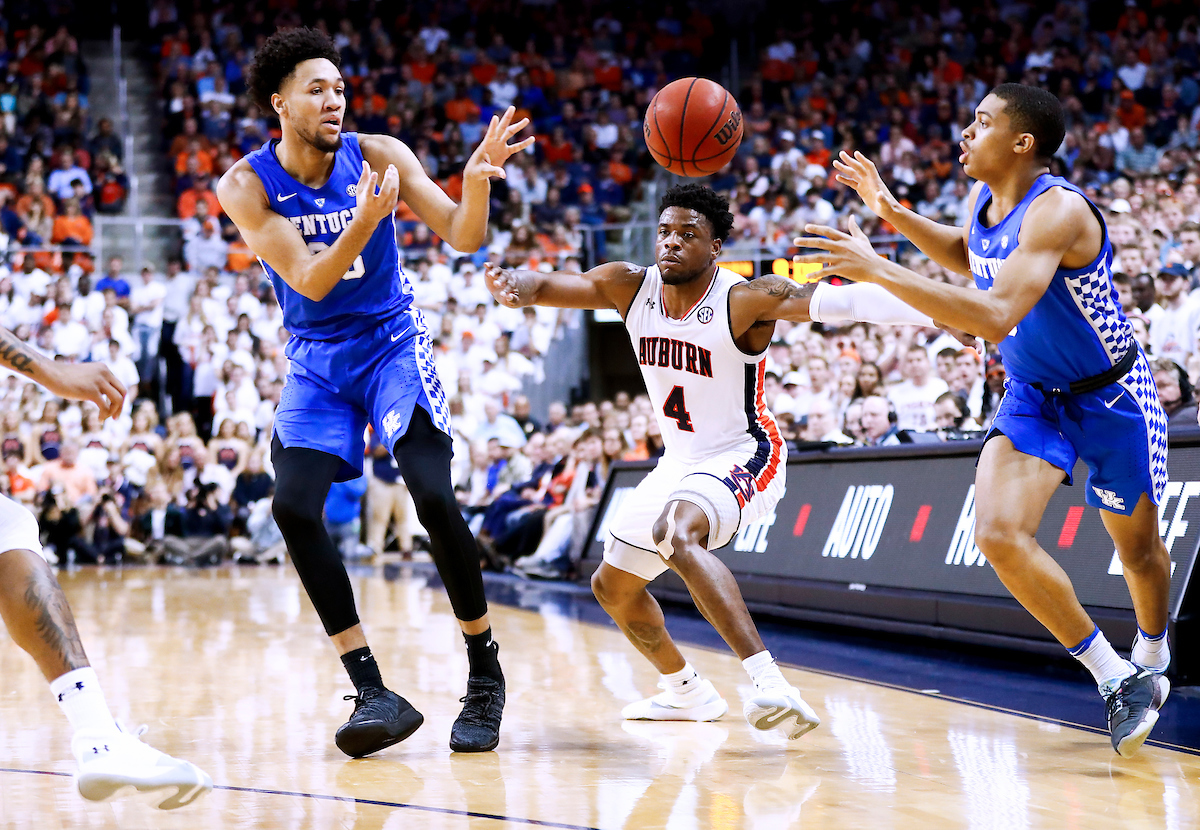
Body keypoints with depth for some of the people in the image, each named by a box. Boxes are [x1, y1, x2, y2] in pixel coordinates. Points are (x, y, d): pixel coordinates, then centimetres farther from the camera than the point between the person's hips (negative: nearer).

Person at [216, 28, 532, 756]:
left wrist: (478, 178, -36)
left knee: (436, 500, -18)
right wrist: (364, 222, -37)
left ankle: (486, 674, 2)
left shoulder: (377, 156, -10)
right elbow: (309, 282, -19)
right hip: (317, 360, 1)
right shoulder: (247, 185, -11)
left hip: (392, 344, -1)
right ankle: (375, 695, -12)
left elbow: (464, 237, -15)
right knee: (294, 507, -17)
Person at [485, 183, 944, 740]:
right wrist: (512, 286, -41)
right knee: (613, 586, 19)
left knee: (677, 533, -38)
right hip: (680, 462, 8)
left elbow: (834, 301, -37)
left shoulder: (746, 300, -23)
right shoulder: (630, 287, -7)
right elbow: (550, 286, -15)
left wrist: (934, 314, -51)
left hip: (742, 457, -8)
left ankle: (770, 685, -45)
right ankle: (687, 692, 42)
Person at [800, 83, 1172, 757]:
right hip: (1033, 395, 6)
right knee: (1000, 535, -17)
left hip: (1110, 396, -6)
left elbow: (996, 316, -43)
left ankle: (1153, 659, 45)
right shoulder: (984, 198, -5)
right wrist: (894, 214, 3)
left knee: (1138, 549, 13)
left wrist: (878, 270, -45)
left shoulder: (1057, 209, -31)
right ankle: (1118, 680, -4)